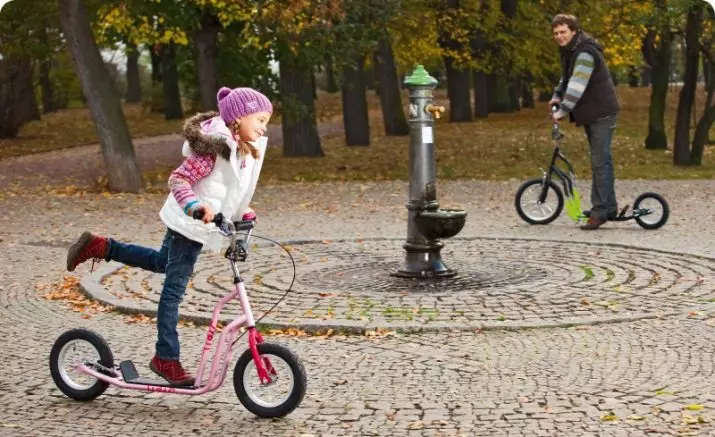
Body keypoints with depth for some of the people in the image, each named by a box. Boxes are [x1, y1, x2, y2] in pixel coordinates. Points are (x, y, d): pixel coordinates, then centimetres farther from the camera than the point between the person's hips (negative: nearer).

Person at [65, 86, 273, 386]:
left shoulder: (246, 147, 6)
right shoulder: (216, 146, -23)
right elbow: (179, 180, -28)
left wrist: (243, 211, 12)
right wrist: (196, 205, -43)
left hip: (199, 224, 10)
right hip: (190, 224, -10)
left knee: (162, 263, 27)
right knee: (174, 288, -3)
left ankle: (100, 247, 31)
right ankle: (166, 359, 3)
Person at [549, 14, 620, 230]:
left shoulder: (585, 53, -21)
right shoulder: (569, 51, 10)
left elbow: (578, 84, -30)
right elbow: (567, 77, 24)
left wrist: (563, 110, -32)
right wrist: (557, 95, 10)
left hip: (602, 113, -10)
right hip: (590, 113, 10)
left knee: (599, 161, -11)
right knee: (601, 160, 15)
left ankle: (600, 211, -10)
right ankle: (609, 206, 23)